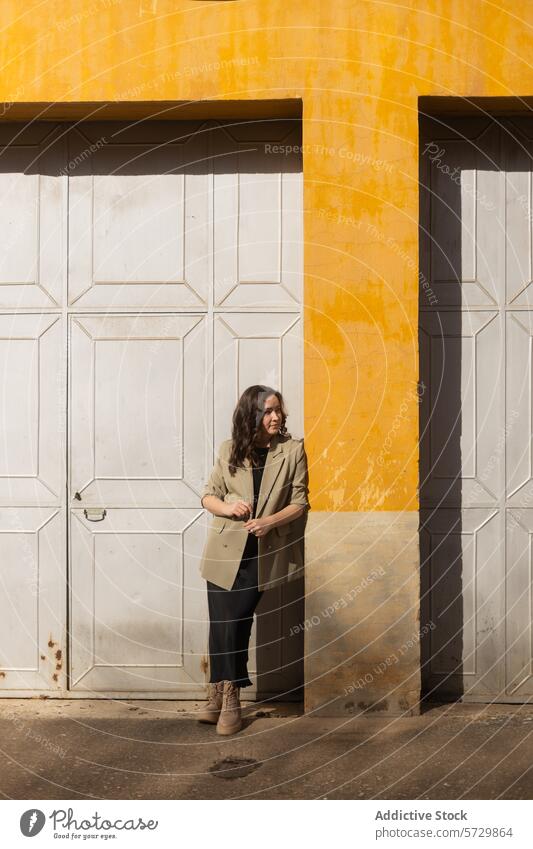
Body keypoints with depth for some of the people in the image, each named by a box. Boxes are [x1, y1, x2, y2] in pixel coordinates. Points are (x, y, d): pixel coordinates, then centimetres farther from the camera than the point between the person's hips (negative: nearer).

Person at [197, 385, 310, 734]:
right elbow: (208, 495, 9)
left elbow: (300, 502, -1)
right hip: (224, 552, 2)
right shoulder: (230, 450, 5)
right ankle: (223, 696, 14)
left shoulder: (293, 450, 0)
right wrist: (227, 507, -13)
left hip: (262, 556, -1)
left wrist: (271, 521, -17)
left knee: (237, 624, -2)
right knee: (222, 624, -1)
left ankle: (226, 697, 14)